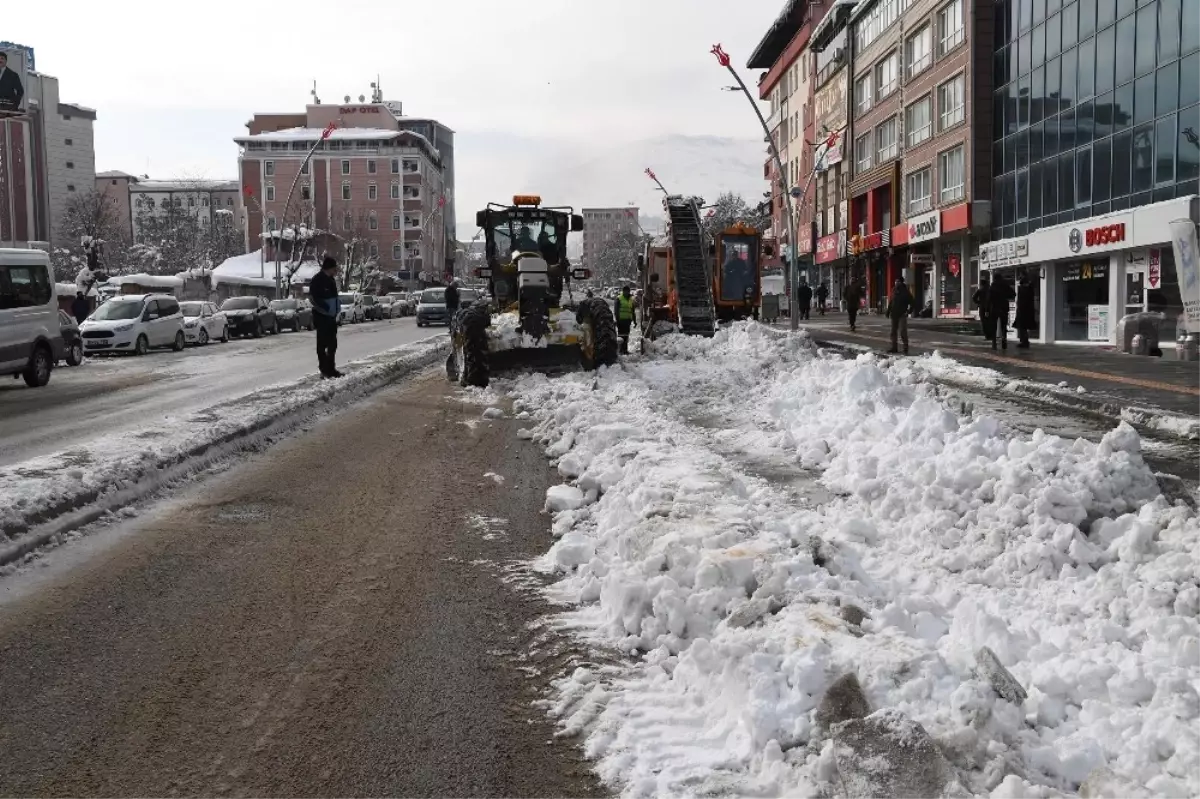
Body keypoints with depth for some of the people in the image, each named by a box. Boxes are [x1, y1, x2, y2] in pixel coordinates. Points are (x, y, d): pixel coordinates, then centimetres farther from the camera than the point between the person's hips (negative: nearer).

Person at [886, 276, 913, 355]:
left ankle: (906, 348, -6)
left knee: (903, 332, -12)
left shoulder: (905, 292, -6)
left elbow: (911, 302, -5)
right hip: (894, 314, 6)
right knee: (893, 331, 10)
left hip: (902, 315, -6)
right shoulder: (894, 290, 10)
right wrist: (888, 312, 14)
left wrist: (908, 311, -16)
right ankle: (894, 347, 18)